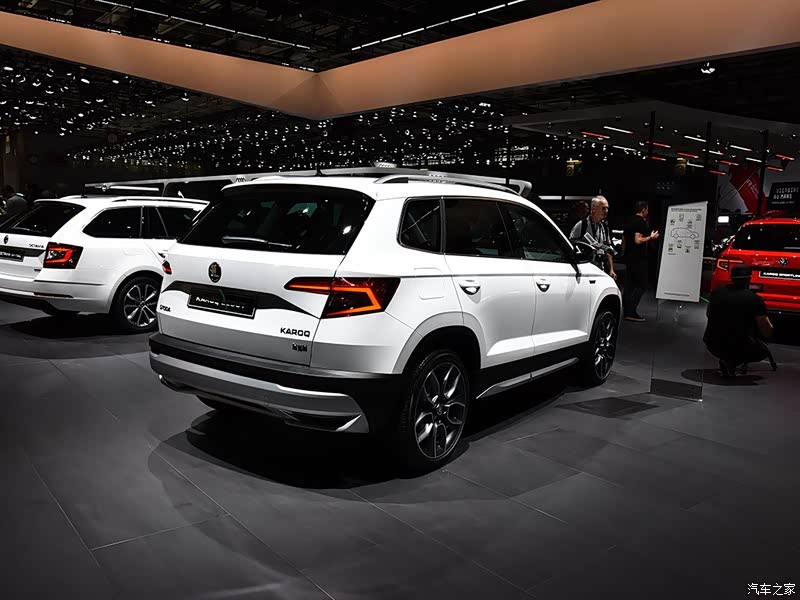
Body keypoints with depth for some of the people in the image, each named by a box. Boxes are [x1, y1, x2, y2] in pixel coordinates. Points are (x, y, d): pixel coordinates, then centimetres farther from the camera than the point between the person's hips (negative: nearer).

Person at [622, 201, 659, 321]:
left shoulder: (630, 222, 15)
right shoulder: (641, 222, -13)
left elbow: (624, 240, 22)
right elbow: (638, 240, -22)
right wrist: (651, 237, -10)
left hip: (629, 257, 9)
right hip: (638, 258, -9)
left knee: (629, 284, 11)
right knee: (641, 285, -6)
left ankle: (626, 311, 13)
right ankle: (631, 312, -11)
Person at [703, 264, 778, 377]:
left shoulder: (716, 292, 1)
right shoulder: (755, 299, -9)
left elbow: (709, 314, 20)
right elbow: (767, 333, -3)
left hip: (712, 346, 5)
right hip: (737, 346, -5)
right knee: (764, 351, 24)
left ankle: (727, 360, 13)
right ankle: (731, 362, -3)